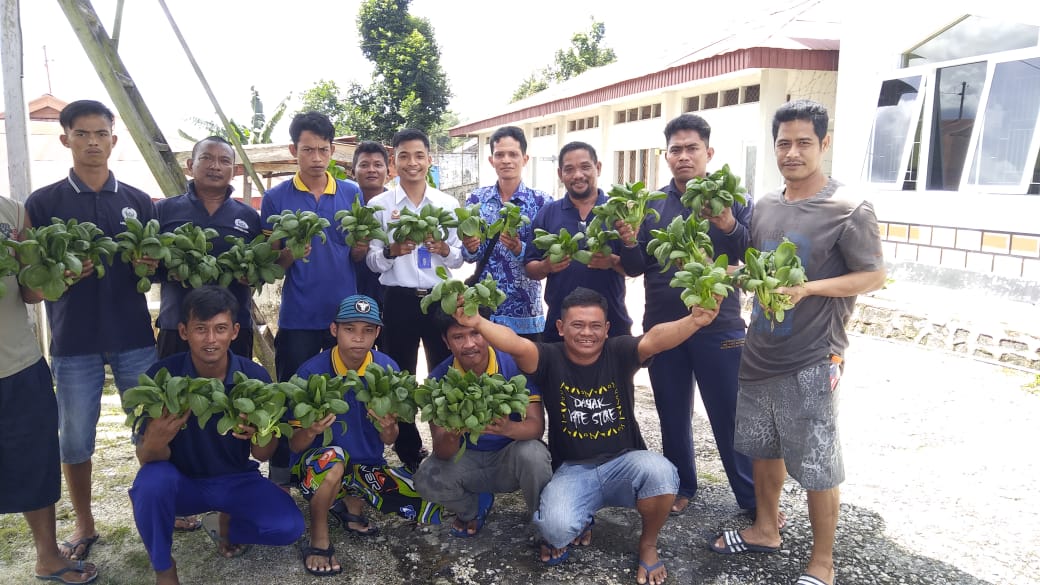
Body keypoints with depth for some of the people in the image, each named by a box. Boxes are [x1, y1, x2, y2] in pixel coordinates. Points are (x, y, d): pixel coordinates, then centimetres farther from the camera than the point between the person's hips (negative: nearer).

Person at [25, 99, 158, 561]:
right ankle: (84, 524, 25)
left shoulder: (139, 202, 7)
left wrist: (150, 264, -11)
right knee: (75, 437, 8)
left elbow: (158, 263, 12)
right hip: (73, 339, -1)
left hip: (134, 335, 1)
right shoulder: (42, 203, 1)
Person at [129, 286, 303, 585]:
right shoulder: (162, 375, -19)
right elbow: (145, 458, -18)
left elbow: (263, 456, -10)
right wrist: (155, 442, -44)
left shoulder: (255, 376, -16)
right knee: (151, 481, -34)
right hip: (181, 479, -1)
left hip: (236, 480, 1)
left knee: (288, 527, -21)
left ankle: (225, 523, 13)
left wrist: (259, 434, -35)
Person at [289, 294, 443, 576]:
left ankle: (352, 503, 15)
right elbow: (294, 444, -15)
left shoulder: (387, 368, -10)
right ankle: (319, 539, -11)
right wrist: (312, 430, -39)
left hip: (368, 465, 4)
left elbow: (388, 440, -4)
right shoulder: (312, 371, -19)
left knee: (430, 510, -10)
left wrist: (387, 428, -29)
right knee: (332, 458, -39)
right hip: (317, 465, -4)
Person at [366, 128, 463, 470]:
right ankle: (408, 452, 25)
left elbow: (459, 259, 5)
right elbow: (372, 262, -1)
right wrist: (391, 251, -22)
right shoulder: (379, 205, 1)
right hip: (399, 301, -1)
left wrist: (444, 250, -16)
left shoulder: (448, 204, 5)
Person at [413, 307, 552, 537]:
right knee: (426, 478, -26)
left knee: (532, 453, -35)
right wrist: (451, 436, -41)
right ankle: (473, 509, 10)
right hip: (467, 459, 2)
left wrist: (507, 428, -45)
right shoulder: (439, 379, -13)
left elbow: (536, 426, -21)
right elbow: (442, 453, -15)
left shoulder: (516, 364, -17)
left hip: (511, 456, -2)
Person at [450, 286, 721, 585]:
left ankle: (648, 544, 0)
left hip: (623, 462, 1)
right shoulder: (550, 359, -8)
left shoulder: (619, 352, -7)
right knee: (556, 526, -29)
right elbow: (518, 346, -28)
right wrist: (478, 323, -48)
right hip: (573, 470, -1)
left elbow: (655, 339, -27)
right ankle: (577, 523, 13)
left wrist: (693, 321, -48)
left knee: (660, 471, -32)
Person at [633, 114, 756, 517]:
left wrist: (729, 226, -25)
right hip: (662, 327, 3)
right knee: (673, 414, 15)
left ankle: (753, 499, 20)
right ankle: (681, 485, 33)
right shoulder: (652, 204, 6)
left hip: (719, 327, -2)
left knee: (731, 416, 4)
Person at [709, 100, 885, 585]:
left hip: (812, 362, -6)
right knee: (762, 449, 20)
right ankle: (765, 530, 39)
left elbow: (873, 276, -10)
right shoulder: (766, 205, 7)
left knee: (817, 469, 3)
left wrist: (806, 288, -22)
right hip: (759, 353, 7)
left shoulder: (849, 209, -12)